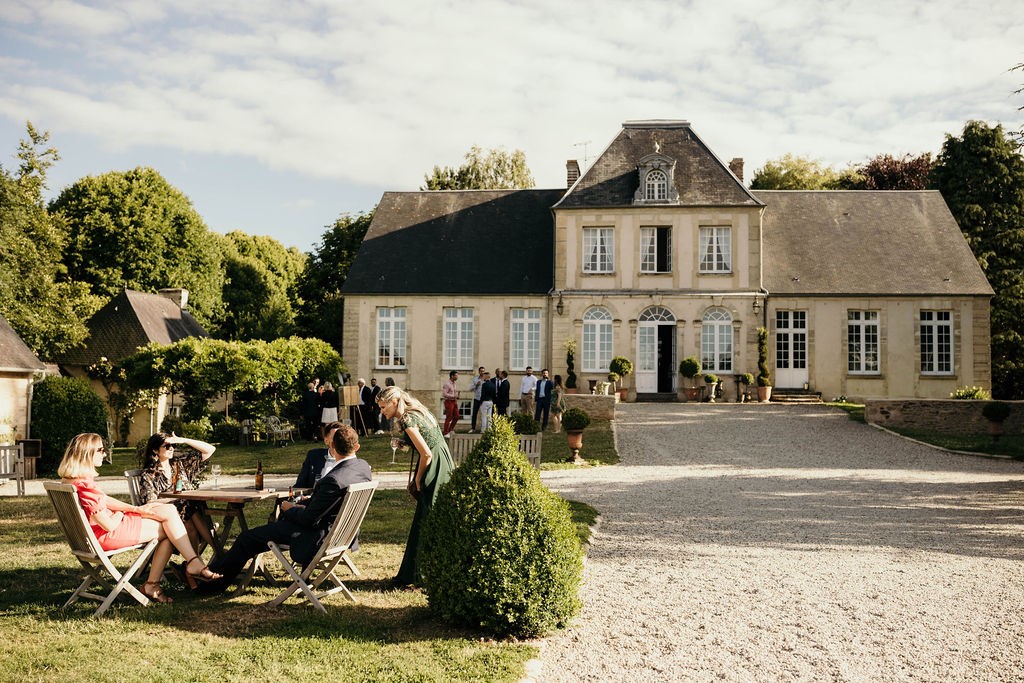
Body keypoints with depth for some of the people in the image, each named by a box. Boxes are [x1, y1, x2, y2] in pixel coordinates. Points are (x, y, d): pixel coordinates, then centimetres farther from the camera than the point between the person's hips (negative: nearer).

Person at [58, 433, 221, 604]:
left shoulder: (73, 480, 8)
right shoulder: (85, 486, -25)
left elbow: (105, 500, 16)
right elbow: (109, 525, -23)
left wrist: (137, 509, 9)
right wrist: (120, 514, -1)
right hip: (107, 537, -10)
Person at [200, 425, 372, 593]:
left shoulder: (334, 480, -32)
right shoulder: (363, 466, -5)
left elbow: (310, 519, -22)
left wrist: (290, 509, -3)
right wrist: (307, 502, 7)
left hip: (319, 537, -10)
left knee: (247, 538, 3)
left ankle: (215, 583, 21)